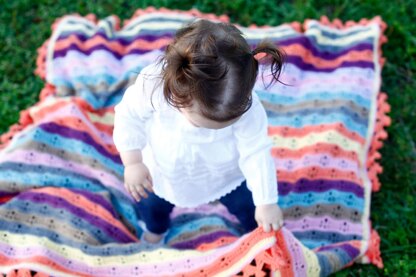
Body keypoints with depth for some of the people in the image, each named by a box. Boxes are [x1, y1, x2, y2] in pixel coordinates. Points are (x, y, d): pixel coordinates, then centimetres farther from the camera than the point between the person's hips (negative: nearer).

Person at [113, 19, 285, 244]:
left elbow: (256, 152, -27)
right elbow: (129, 116, -19)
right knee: (150, 204, 24)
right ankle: (155, 229, 62)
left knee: (248, 206, 17)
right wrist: (132, 163, -22)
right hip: (164, 170, 1)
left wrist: (266, 202, -25)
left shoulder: (246, 105, -39)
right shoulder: (154, 83, -38)